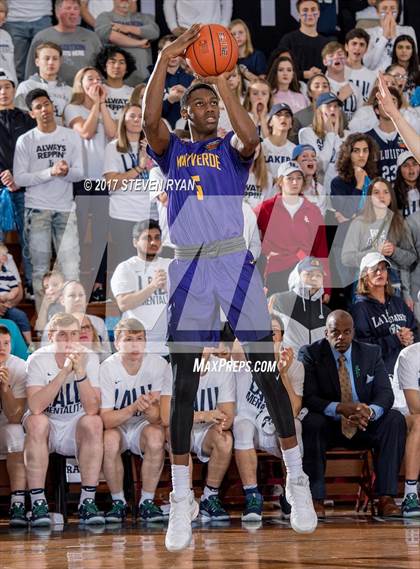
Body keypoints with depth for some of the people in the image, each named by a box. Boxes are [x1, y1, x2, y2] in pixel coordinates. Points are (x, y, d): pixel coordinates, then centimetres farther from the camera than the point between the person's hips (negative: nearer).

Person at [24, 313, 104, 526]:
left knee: (94, 422, -29)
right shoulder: (38, 360, -11)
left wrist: (80, 372, -31)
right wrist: (64, 372, -31)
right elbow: (35, 407, -28)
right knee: (37, 421, -33)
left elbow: (92, 410, -20)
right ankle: (37, 502, -29)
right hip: (46, 428, -1)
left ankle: (87, 501, -25)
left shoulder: (89, 359, -8)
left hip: (76, 430, 1)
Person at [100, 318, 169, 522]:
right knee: (109, 439, -34)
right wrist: (134, 408, -37)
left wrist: (148, 407, -40)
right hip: (116, 426, -1)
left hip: (144, 425, 1)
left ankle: (147, 501, -17)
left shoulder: (159, 365, -13)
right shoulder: (107, 369, -16)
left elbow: (159, 418, -16)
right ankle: (118, 502, -14)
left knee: (155, 435, -33)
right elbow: (105, 419, -20)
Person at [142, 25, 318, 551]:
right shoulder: (172, 151, 13)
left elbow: (250, 136, -16)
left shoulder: (231, 149, 10)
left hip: (234, 261, -1)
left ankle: (296, 479, 6)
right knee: (183, 385, -2)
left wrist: (221, 79, -19)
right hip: (188, 268, 1)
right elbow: (149, 121, -10)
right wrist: (164, 62, -19)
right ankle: (182, 498, 2)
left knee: (267, 372, -4)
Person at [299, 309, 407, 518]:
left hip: (364, 426, 3)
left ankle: (386, 498, -27)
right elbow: (307, 398, -15)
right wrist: (340, 408, -33)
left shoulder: (371, 353, 4)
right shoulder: (310, 354, -5)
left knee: (395, 419, -24)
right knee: (311, 422, -35)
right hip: (329, 426, -3)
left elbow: (385, 393, -5)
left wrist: (370, 411, -30)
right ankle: (316, 499, -33)